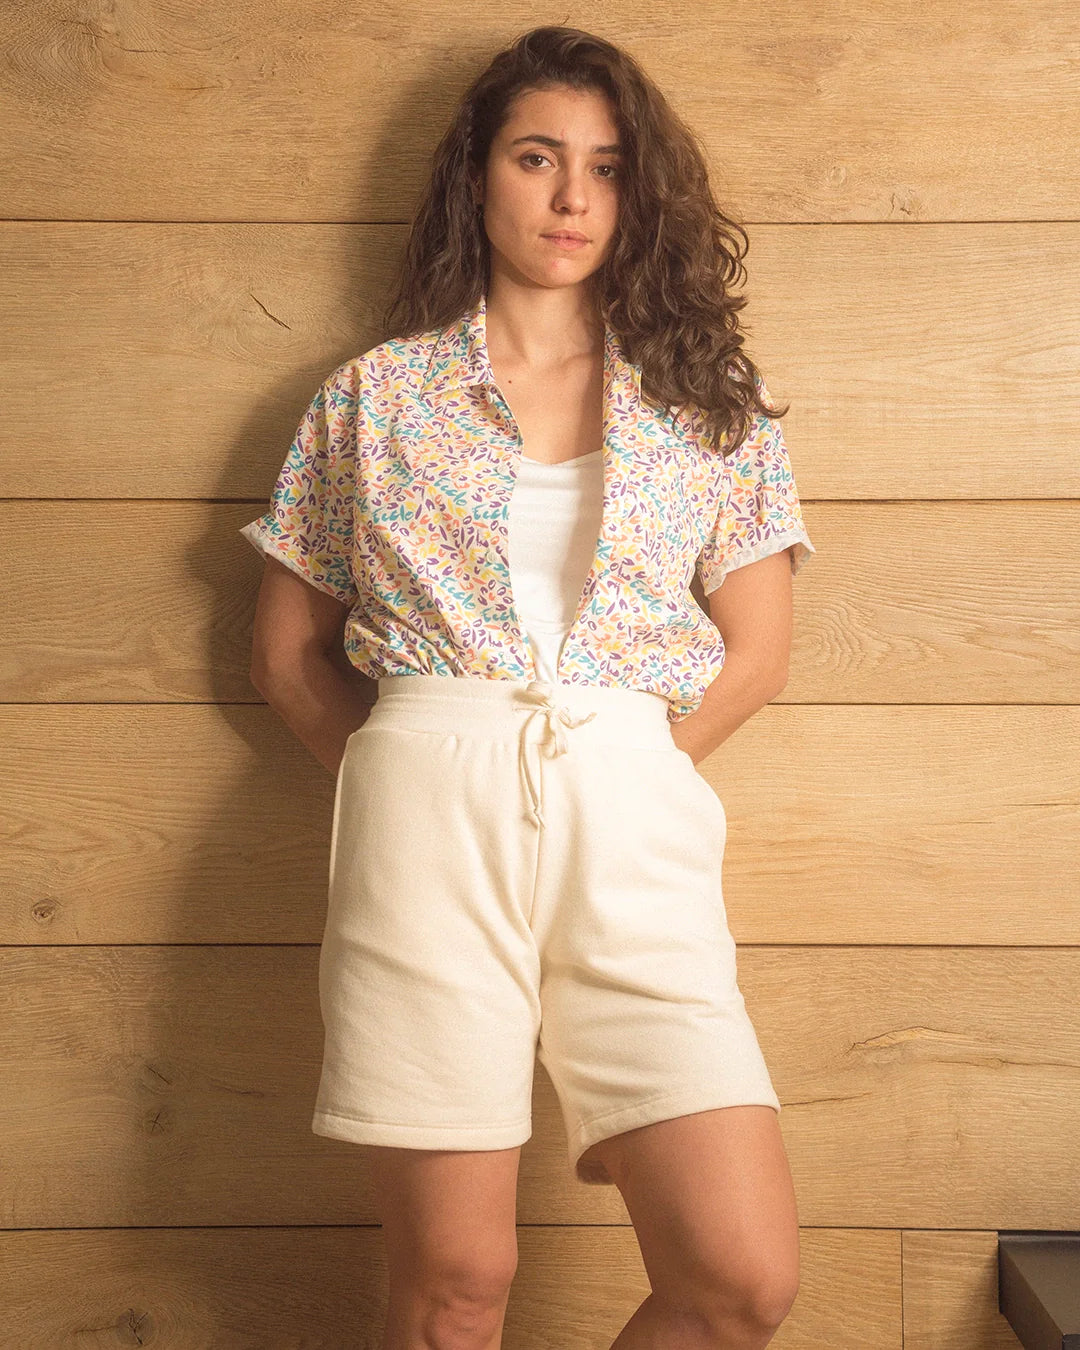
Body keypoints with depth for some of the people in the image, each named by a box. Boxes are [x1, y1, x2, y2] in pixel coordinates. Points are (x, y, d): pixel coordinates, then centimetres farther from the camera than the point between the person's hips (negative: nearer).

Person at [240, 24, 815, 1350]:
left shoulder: (707, 399, 14)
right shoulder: (375, 393, 12)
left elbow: (756, 650, 11)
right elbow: (287, 655, 13)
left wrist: (615, 769, 4)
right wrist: (408, 782, 4)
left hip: (634, 821, 2)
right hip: (426, 817, -1)